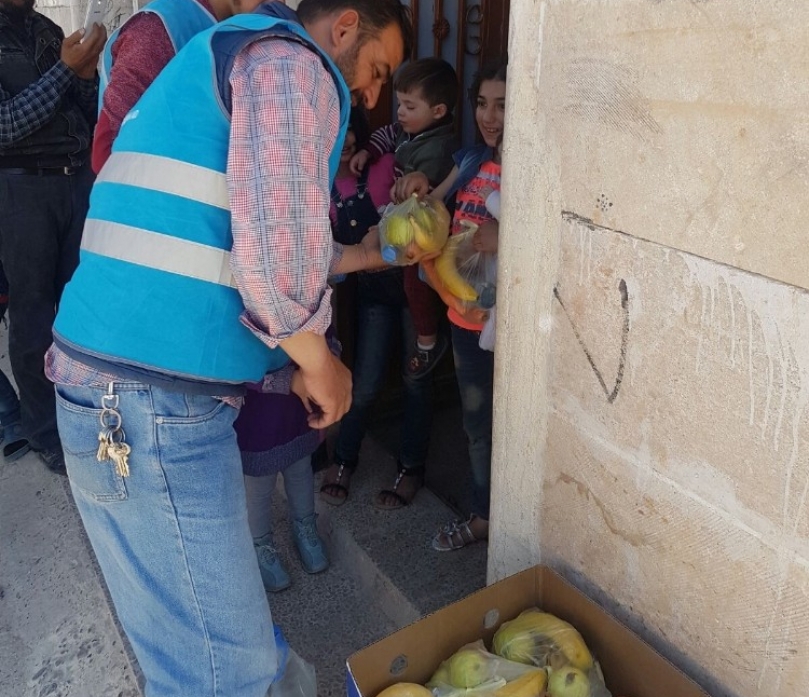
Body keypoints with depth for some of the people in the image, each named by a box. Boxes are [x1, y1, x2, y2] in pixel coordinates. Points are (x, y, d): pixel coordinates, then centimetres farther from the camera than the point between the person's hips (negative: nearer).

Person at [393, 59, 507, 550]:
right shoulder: (471, 162, 6)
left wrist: (507, 241, -37)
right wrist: (418, 192, -5)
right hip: (467, 317, 7)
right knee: (477, 425, 20)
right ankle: (483, 517, 41)